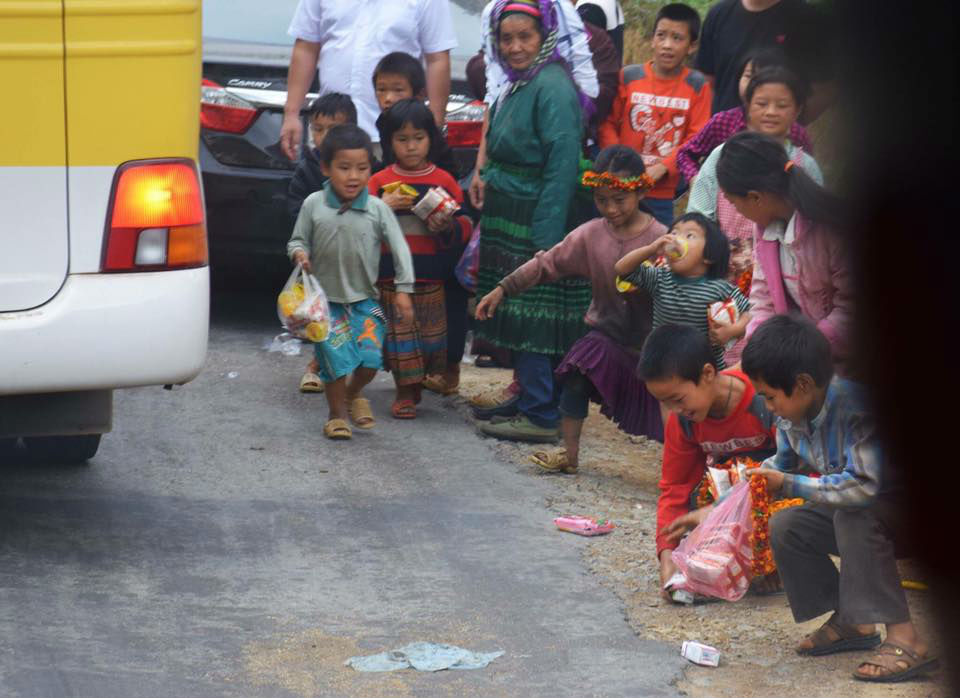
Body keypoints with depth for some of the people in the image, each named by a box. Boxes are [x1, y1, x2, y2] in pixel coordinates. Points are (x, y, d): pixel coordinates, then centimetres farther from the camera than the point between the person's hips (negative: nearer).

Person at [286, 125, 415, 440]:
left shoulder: (377, 209, -7)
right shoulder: (314, 205, -5)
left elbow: (399, 248, -3)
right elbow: (297, 240, 6)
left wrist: (403, 289, -8)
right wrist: (299, 253, -18)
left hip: (364, 299, 1)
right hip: (326, 299, -1)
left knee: (370, 359, -3)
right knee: (335, 359, -3)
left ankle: (354, 394, 31)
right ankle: (337, 413, 19)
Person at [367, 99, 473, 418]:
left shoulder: (445, 181, 6)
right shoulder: (380, 182, 5)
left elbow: (465, 225, 7)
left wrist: (447, 228, -13)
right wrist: (384, 207, -15)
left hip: (432, 277, 0)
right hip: (391, 275, 0)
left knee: (433, 331, 3)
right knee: (400, 331, 0)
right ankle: (405, 392, 9)